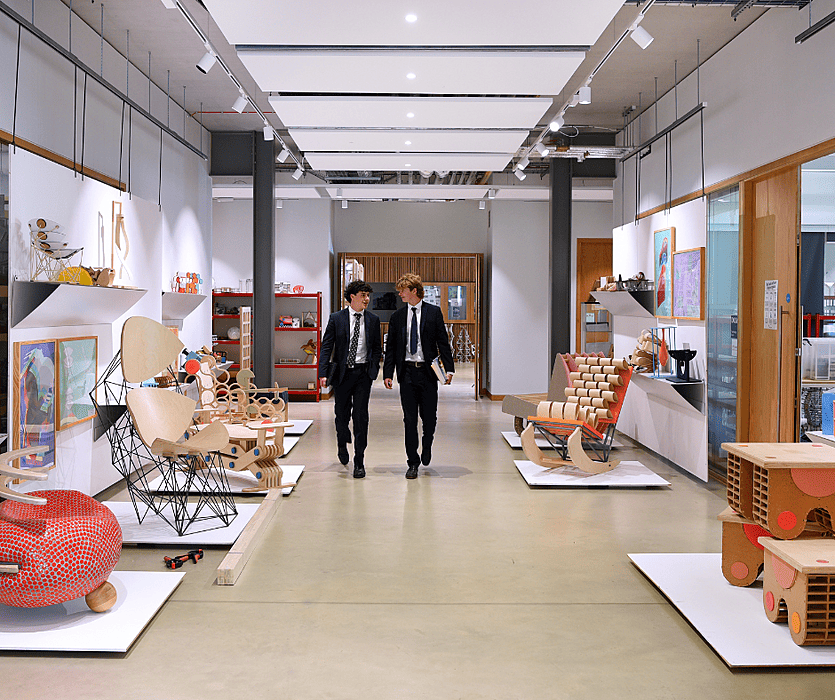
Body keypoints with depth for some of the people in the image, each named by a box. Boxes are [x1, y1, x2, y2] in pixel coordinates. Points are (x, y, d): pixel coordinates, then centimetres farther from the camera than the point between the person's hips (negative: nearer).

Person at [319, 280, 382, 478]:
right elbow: (326, 346, -2)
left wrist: (373, 368, 1)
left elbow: (377, 347, 13)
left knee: (361, 416, -3)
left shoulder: (373, 320, 6)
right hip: (342, 372, 0)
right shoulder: (336, 318, 1)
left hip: (363, 373, 0)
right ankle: (342, 444, 42)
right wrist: (323, 373, -10)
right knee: (342, 413, 9)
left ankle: (359, 462, 4)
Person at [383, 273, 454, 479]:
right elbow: (391, 347, 9)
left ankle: (426, 446, 35)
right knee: (410, 419, 2)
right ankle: (413, 462, 10)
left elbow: (443, 342, 1)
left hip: (428, 371, -1)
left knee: (429, 416, 4)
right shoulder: (397, 316, 8)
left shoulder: (433, 312, 2)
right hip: (407, 371, 1)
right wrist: (387, 373, 1)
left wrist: (449, 368, -7)